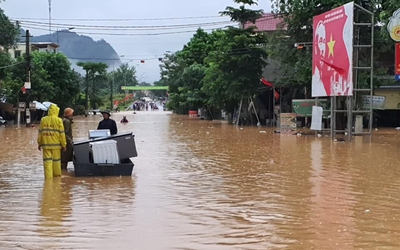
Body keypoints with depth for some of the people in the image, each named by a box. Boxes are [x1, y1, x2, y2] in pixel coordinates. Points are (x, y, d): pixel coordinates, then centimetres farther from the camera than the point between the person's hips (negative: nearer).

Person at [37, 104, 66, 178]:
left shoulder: (43, 120, 0)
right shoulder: (59, 120, -6)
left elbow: (40, 132, 3)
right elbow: (61, 133, -6)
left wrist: (39, 143, 12)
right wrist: (64, 144, 2)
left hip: (46, 144, 1)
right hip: (56, 144, -1)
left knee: (47, 161, 1)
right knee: (56, 160, 12)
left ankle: (48, 175, -3)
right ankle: (57, 175, 24)